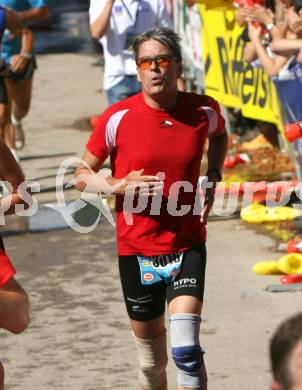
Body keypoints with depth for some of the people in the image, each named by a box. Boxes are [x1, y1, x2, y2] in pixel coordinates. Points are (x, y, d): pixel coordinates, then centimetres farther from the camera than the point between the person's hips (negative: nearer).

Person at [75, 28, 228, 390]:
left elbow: (219, 135, 23)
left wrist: (213, 176, 7)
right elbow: (82, 174, 3)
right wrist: (118, 186, -16)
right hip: (136, 248, 0)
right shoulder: (118, 117, -8)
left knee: (187, 349, -18)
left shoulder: (204, 111, -3)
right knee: (150, 359, 11)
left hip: (187, 245, 0)